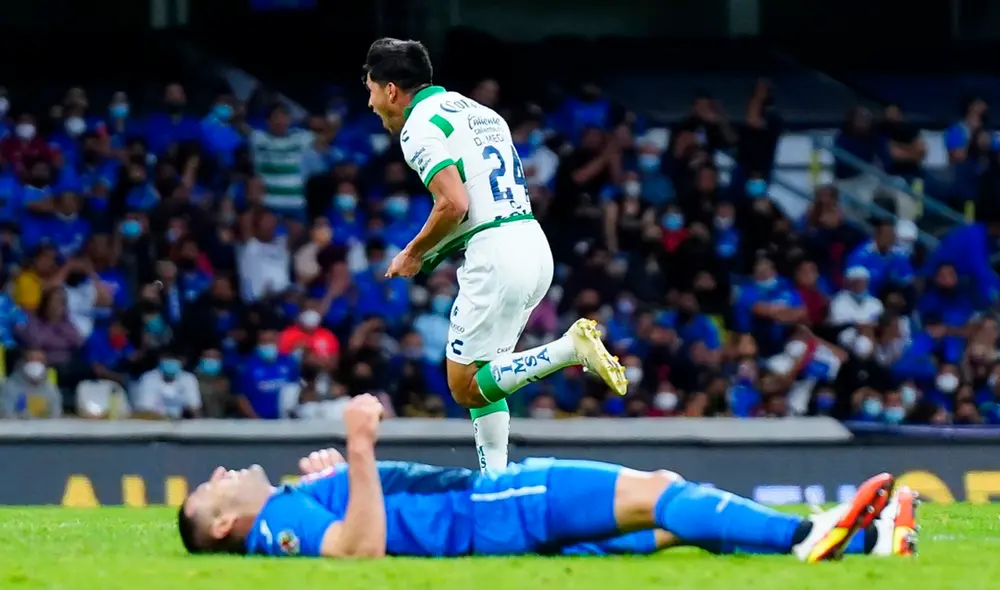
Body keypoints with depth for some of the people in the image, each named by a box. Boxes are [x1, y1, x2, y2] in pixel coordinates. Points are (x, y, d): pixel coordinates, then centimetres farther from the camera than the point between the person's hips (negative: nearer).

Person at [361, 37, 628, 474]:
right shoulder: (476, 111, 20)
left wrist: (414, 253, -3)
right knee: (479, 378, 17)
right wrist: (435, 252, 20)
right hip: (535, 245, 9)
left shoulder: (419, 127, -7)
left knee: (464, 386, -4)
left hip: (495, 257, -9)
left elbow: (454, 204, -19)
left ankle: (572, 347, -18)